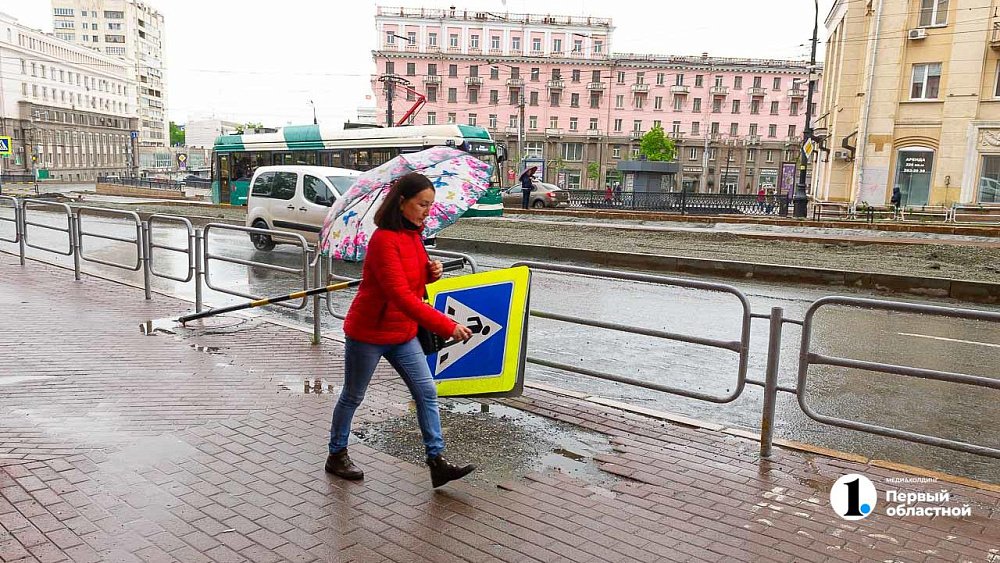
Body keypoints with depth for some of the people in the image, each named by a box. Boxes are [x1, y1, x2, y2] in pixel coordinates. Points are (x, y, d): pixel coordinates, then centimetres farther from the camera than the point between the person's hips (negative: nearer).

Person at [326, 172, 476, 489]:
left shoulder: (413, 235, 3)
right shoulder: (384, 240, -24)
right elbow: (401, 296, -33)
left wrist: (432, 272, -6)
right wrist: (447, 326, -38)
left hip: (403, 333, 8)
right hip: (368, 333, -8)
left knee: (426, 392, 2)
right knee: (353, 397, 11)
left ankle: (437, 463, 7)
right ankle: (336, 456, 31)